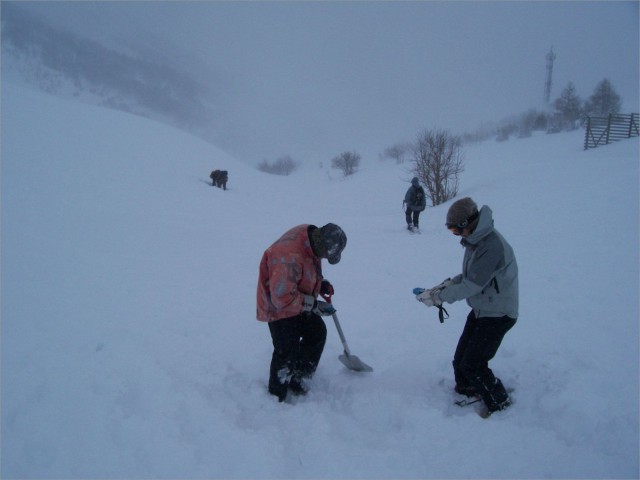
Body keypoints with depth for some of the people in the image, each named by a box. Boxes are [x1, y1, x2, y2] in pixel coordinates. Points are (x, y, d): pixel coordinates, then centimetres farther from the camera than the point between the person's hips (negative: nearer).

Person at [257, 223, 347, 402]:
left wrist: (321, 282, -2)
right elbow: (282, 296, -34)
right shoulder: (289, 258, -38)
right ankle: (277, 396, 15)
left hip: (299, 302, 9)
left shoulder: (312, 235, -10)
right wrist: (314, 305, -27)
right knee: (287, 351, -6)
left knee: (317, 332, 16)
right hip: (279, 307, -9)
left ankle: (297, 377, 31)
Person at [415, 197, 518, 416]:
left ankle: (499, 402, 19)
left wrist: (437, 297, -20)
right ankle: (466, 391, 36)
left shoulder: (492, 247, -31)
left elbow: (471, 285, -28)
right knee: (460, 359, 13)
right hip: (480, 310, 9)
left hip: (497, 315, -9)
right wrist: (448, 284, -3)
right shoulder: (475, 240, 1)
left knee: (472, 365, -3)